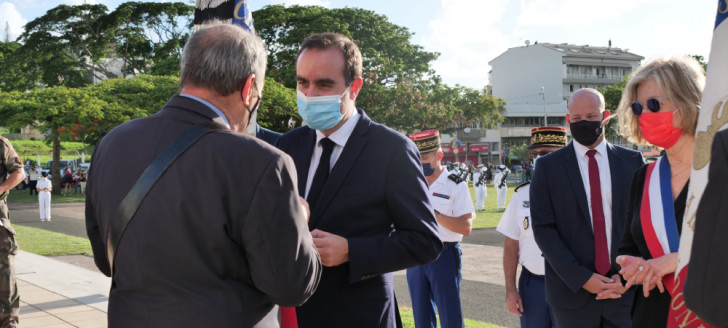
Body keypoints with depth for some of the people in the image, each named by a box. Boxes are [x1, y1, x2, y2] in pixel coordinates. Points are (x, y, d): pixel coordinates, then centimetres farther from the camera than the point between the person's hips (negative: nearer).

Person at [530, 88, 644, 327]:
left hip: (626, 289, 1)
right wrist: (581, 278, -12)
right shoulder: (548, 167, 1)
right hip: (573, 292, -1)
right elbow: (543, 229, -4)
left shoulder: (632, 161, 6)